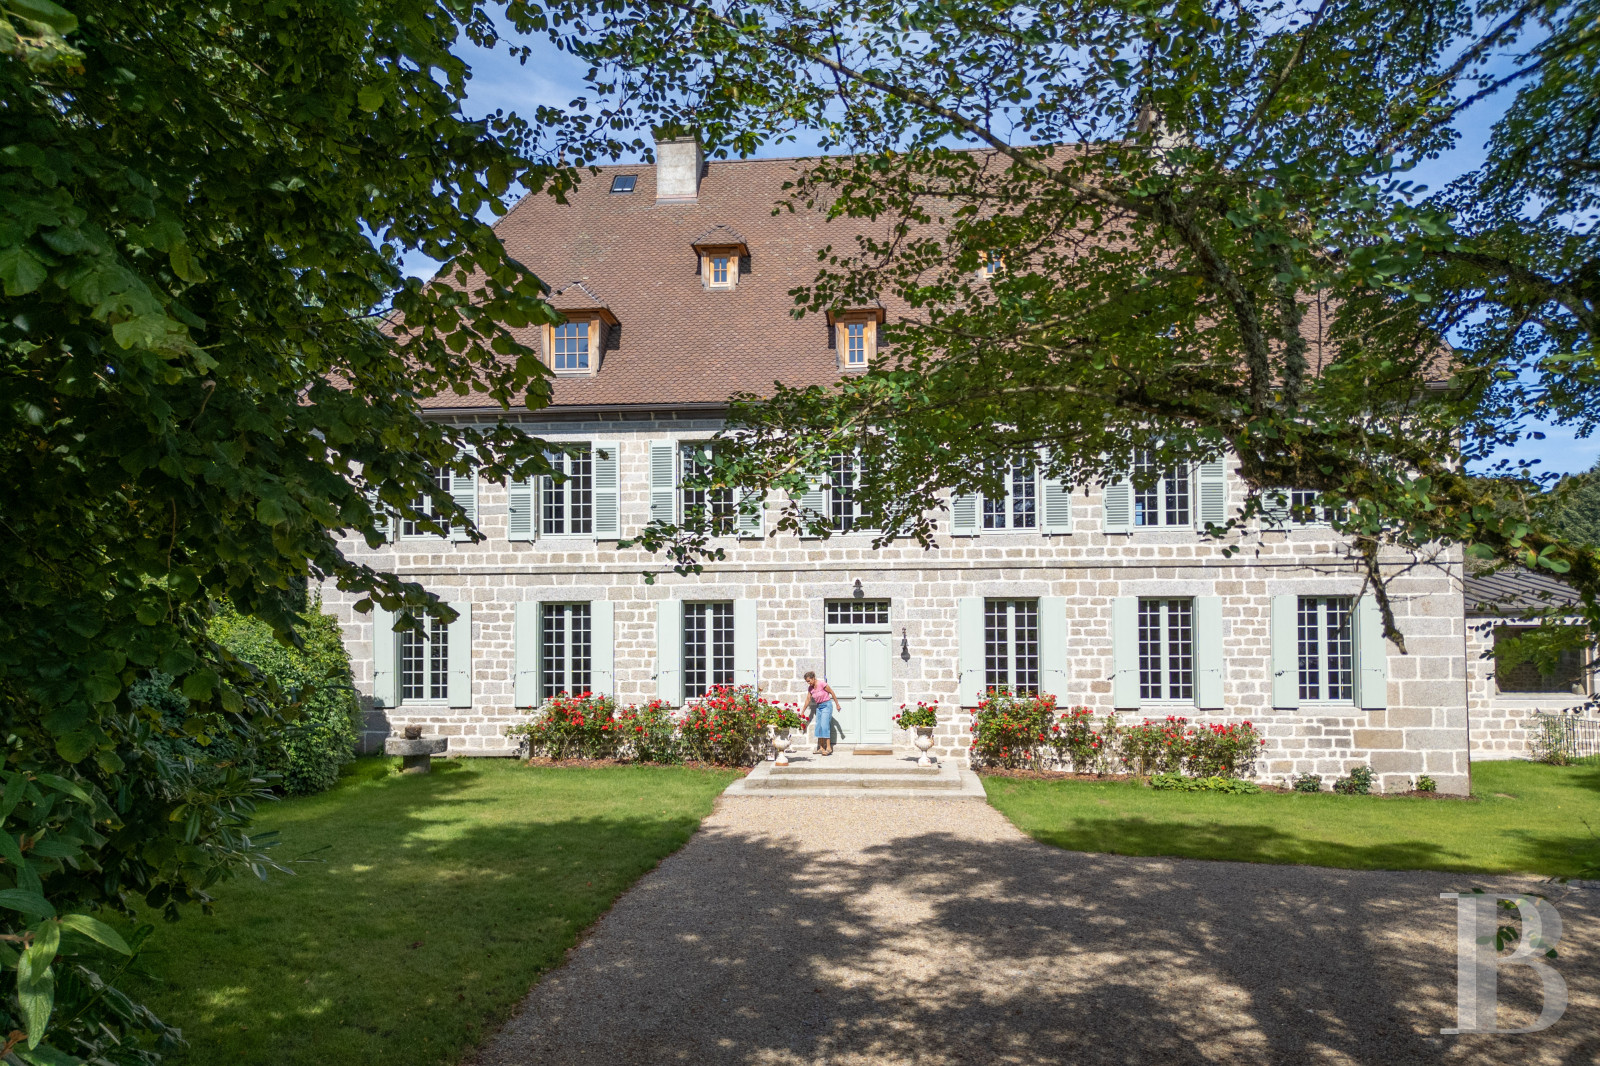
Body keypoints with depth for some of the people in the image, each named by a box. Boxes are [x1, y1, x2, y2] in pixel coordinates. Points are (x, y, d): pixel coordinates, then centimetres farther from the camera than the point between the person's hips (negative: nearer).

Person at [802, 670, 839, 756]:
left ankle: (828, 748, -14)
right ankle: (821, 748, 7)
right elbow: (808, 700, 10)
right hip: (818, 707, 7)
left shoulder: (822, 684, -17)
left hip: (827, 705, -7)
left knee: (824, 726, -15)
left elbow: (832, 693, -9)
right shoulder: (810, 688, 3)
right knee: (819, 727, 3)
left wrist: (837, 704, -5)